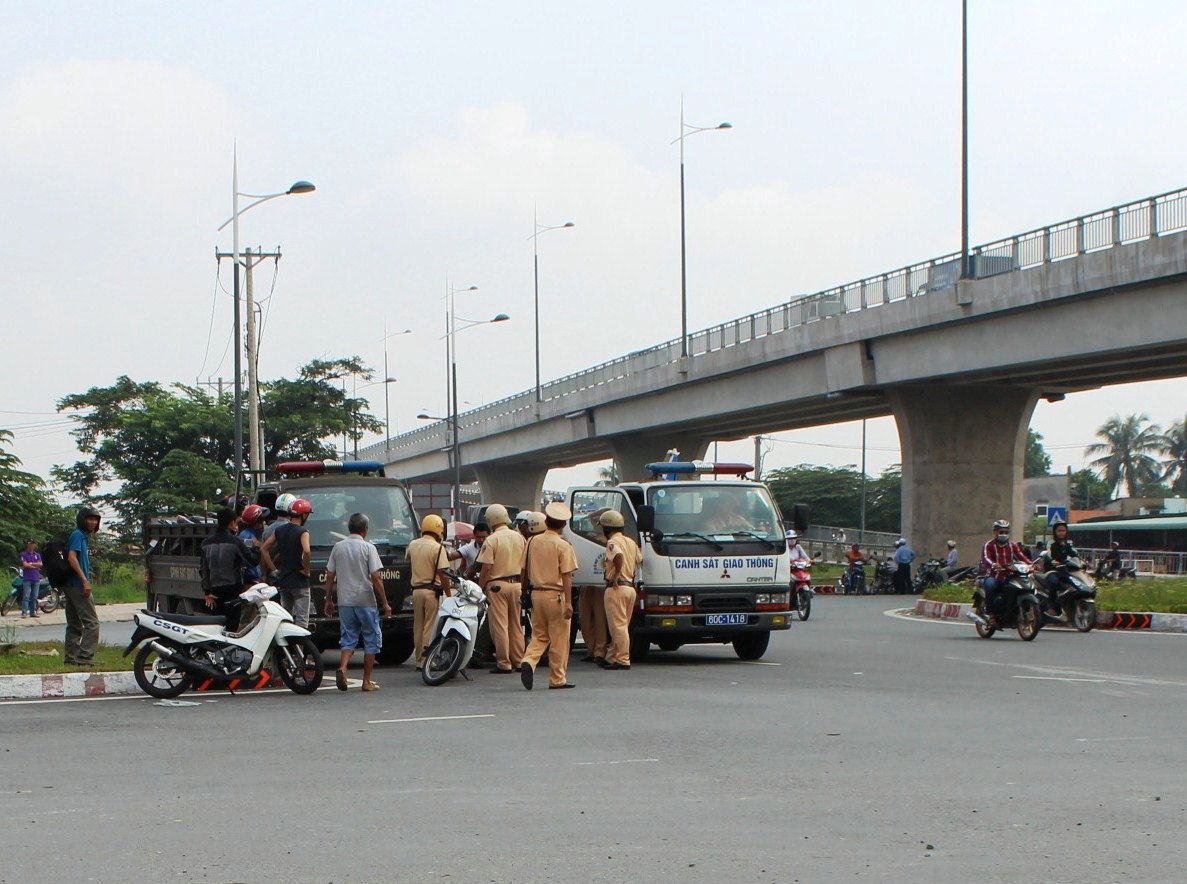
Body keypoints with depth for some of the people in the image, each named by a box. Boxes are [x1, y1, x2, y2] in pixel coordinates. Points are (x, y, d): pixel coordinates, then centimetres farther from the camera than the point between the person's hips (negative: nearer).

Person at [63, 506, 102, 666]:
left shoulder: (84, 536, 20)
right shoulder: (78, 535, -10)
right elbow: (71, 557, -20)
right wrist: (84, 580, -23)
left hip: (71, 586, 11)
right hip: (78, 585, -11)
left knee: (75, 624, 11)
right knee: (91, 622, -11)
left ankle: (71, 657, 12)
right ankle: (85, 656, -15)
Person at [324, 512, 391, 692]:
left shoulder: (338, 547, 5)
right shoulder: (368, 548, -8)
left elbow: (329, 576, 7)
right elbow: (376, 578, -12)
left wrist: (328, 600, 17)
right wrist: (385, 603, -7)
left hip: (344, 601, 4)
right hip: (366, 601, -4)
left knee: (348, 639, 10)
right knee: (372, 639, 8)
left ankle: (342, 667, -17)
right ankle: (367, 681, 8)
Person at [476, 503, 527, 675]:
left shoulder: (491, 540, -11)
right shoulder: (519, 537, 6)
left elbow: (486, 567, -15)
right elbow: (526, 563, 11)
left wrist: (479, 588, -5)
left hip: (497, 585, -6)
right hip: (516, 583, 6)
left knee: (499, 625, -2)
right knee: (516, 625, 14)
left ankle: (504, 664, -3)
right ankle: (518, 660, 18)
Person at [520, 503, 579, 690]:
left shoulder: (533, 542, 6)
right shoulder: (563, 546, -10)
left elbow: (524, 570, 12)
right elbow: (566, 576, -14)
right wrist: (568, 602, -14)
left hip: (537, 593, 5)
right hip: (556, 594, -5)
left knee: (539, 634, 15)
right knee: (559, 639, 3)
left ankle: (529, 661, -12)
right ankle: (557, 679, 7)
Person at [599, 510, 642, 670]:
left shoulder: (613, 542, -10)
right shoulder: (630, 542, 15)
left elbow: (619, 556, -30)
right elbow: (639, 559, 22)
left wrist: (616, 574, -22)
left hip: (616, 588, -9)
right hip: (631, 587, 9)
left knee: (618, 626, -7)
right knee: (621, 626, 13)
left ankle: (623, 660, -9)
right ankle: (611, 658, 20)